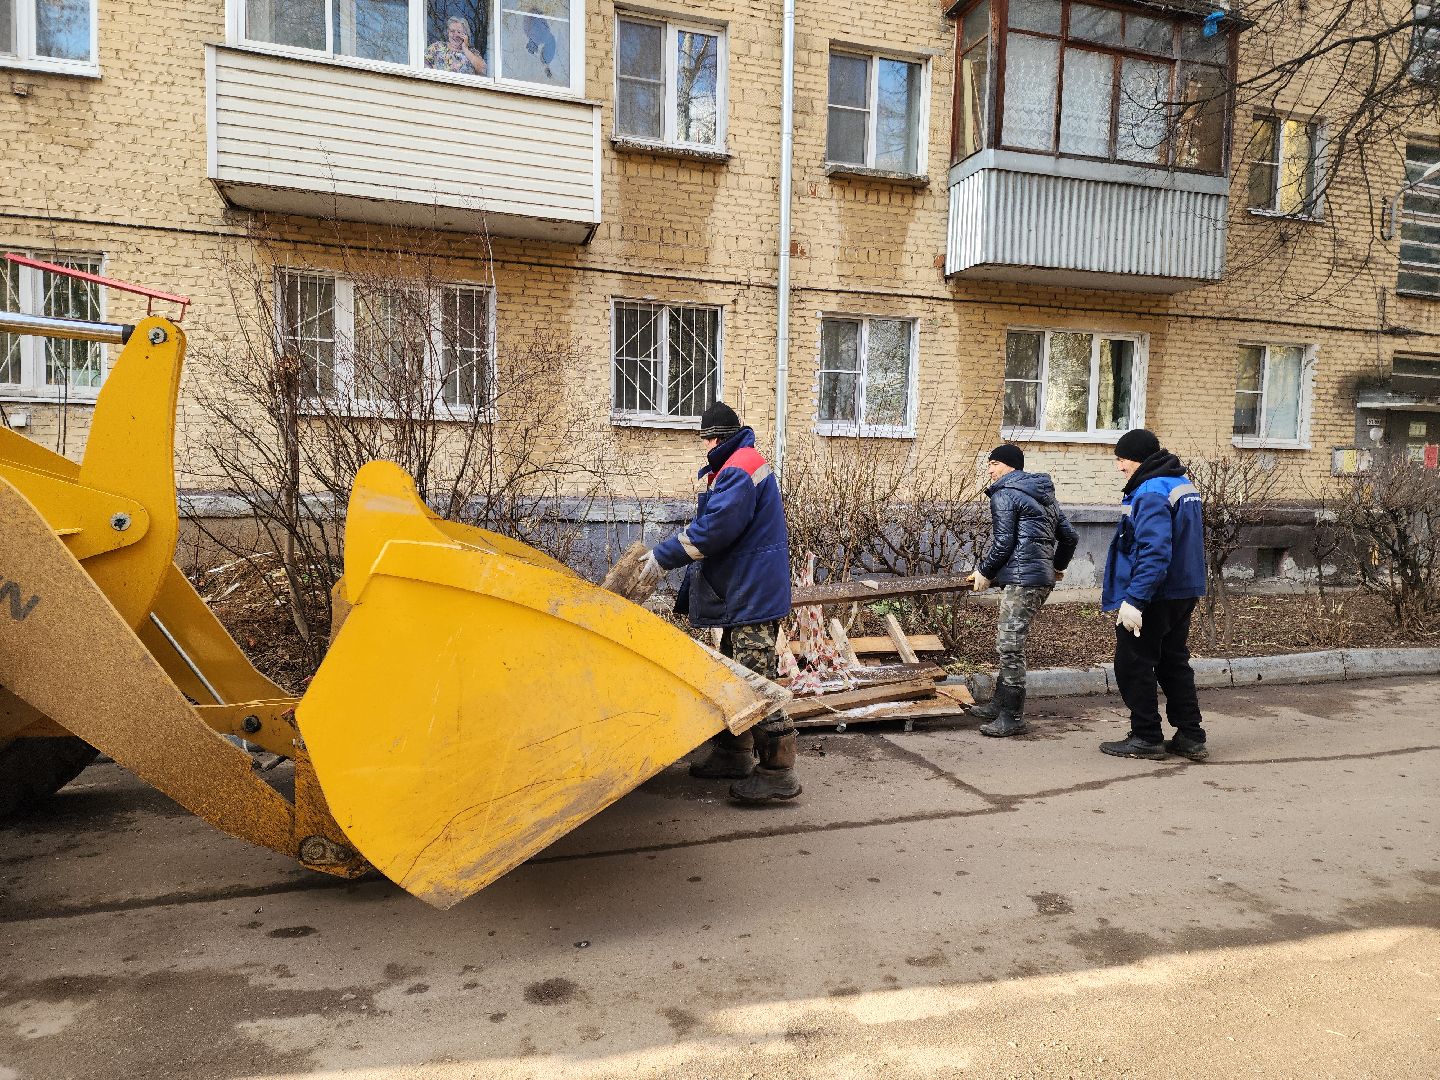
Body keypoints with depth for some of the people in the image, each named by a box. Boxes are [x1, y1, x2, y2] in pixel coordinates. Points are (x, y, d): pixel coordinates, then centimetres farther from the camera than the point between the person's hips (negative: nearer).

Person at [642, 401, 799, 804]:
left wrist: (663, 557, -11)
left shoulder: (739, 470, -16)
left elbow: (713, 529, -24)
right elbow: (715, 529, 21)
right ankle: (734, 755, 28)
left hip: (754, 594, -11)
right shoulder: (732, 468, 20)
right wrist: (686, 596, 21)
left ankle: (778, 771, -5)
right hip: (741, 593, 11)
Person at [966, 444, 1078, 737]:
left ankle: (1012, 718, -3)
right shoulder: (1043, 494, 20)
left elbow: (1003, 543, -12)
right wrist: (1058, 566, 35)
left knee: (1010, 646, -7)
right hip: (1043, 578, 10)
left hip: (1022, 580, -10)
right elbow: (1070, 536, 20)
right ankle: (1000, 704, 23)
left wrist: (984, 572, 2)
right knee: (1007, 642, 16)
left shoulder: (1004, 494, -6)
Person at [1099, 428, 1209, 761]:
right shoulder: (1183, 484, 12)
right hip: (1185, 591, 10)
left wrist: (1134, 600, -29)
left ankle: (1147, 738, 10)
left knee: (1133, 665, 3)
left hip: (1154, 596, -10)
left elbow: (1155, 553, -29)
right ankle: (1190, 737, 22)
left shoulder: (1151, 493, -20)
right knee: (1174, 662, 17)